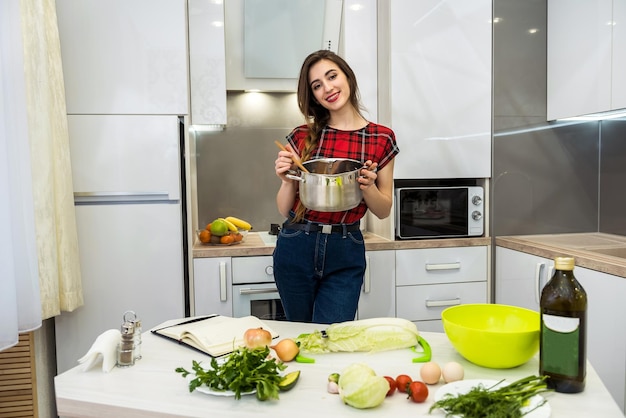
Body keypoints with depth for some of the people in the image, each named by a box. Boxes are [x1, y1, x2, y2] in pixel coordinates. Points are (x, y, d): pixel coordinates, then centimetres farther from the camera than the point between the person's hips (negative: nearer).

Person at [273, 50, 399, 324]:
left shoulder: (382, 138, -2)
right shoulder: (301, 137, -1)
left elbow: (384, 211, 4)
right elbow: (284, 210, 3)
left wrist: (368, 186, -15)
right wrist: (287, 181, -16)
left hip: (345, 253, -1)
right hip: (296, 248, 2)